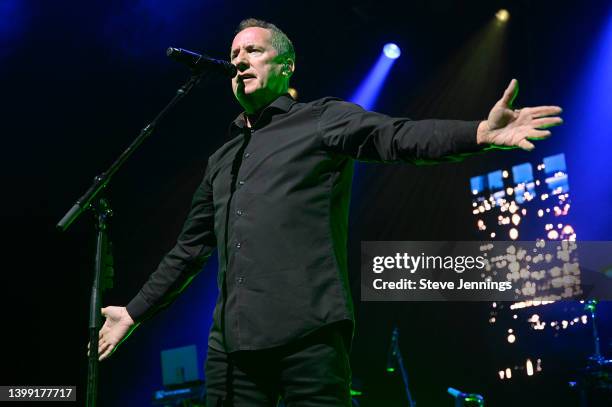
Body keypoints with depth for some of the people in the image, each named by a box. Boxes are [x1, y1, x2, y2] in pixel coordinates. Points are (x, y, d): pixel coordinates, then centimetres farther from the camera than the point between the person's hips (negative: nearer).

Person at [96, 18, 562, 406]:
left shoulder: (321, 119, 7)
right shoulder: (222, 160, 25)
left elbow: (397, 137, -10)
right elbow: (191, 247, 30)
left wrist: (480, 132, -28)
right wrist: (134, 312, 31)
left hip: (307, 332, -6)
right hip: (231, 341, 6)